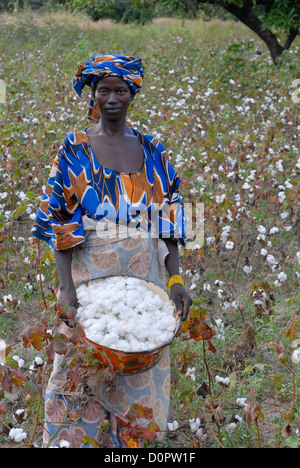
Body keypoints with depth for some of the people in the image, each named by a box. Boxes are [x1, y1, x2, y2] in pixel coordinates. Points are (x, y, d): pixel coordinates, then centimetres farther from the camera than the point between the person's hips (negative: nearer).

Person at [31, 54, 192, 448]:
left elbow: (169, 216, 8)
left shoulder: (152, 150, 9)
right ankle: (76, 439, 20)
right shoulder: (75, 149, 1)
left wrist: (175, 278, -2)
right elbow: (57, 219, -4)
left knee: (142, 368, 8)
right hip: (91, 272, -2)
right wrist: (67, 284, -15)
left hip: (146, 274, 3)